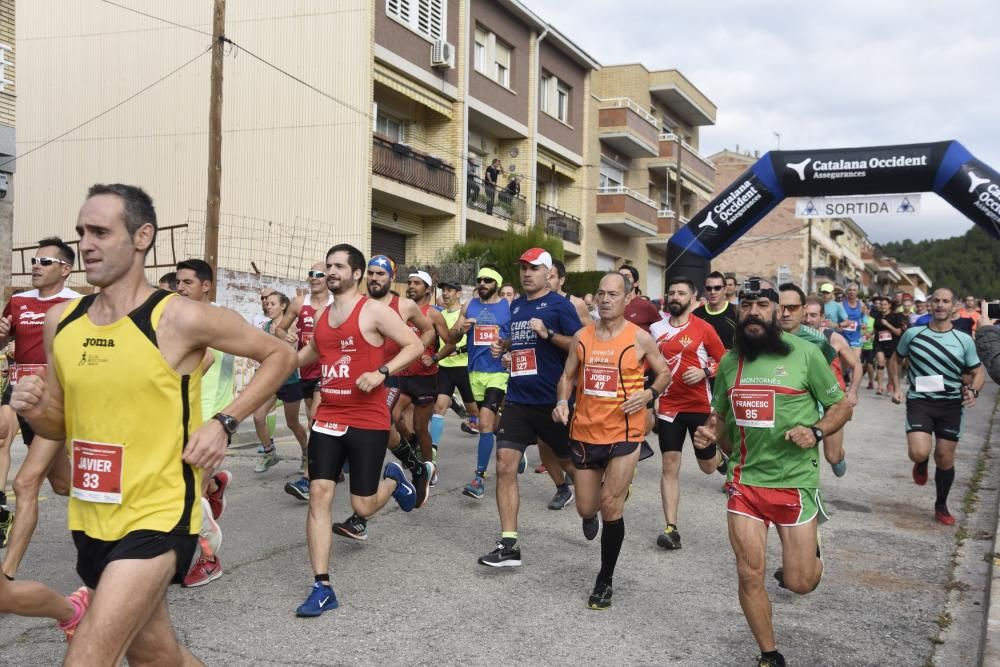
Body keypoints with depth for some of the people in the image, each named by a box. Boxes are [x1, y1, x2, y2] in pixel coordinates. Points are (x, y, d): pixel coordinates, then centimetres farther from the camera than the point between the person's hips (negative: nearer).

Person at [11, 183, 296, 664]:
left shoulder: (181, 320, -14)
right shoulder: (60, 321, 3)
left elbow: (279, 356, -3)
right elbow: (62, 425, 13)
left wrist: (224, 423, -13)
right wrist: (36, 412, -9)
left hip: (158, 518, -6)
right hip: (90, 522, 7)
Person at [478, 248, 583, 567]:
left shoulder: (559, 305, -7)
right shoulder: (516, 306, 12)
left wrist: (548, 334, -24)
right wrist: (503, 345, 9)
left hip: (552, 401, -5)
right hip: (517, 400, 5)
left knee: (568, 460, 15)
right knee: (505, 466, -8)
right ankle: (508, 545, -6)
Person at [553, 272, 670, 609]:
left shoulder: (639, 338, -6)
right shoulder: (581, 336, 2)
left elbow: (664, 373, 6)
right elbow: (568, 375, 12)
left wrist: (649, 394, -14)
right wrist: (562, 401, -8)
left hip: (624, 434, -3)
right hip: (584, 432, 3)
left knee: (610, 507, -6)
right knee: (587, 508, 12)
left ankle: (605, 580, 13)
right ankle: (591, 515, 53)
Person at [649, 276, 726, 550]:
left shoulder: (704, 328, -6)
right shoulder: (656, 329, 4)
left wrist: (704, 371, -19)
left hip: (700, 405, -2)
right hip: (668, 406, 2)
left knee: (707, 465, 10)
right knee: (669, 466, -3)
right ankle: (671, 528, -1)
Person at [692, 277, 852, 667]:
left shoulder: (805, 354, -7)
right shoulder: (729, 362, 5)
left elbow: (841, 406, 1)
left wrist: (816, 431, -18)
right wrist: (710, 434, -4)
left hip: (795, 481, -3)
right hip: (745, 479, 3)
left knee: (799, 583, 3)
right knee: (750, 575, 1)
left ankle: (808, 540, 39)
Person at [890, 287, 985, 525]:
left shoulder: (964, 340, -1)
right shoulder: (912, 334, -2)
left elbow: (978, 372, 8)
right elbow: (895, 360, 14)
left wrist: (973, 390, -13)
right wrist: (897, 388, 1)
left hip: (951, 404, 1)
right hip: (919, 401, -1)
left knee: (945, 458, 8)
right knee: (919, 453, -20)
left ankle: (941, 505, 29)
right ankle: (921, 464, 20)